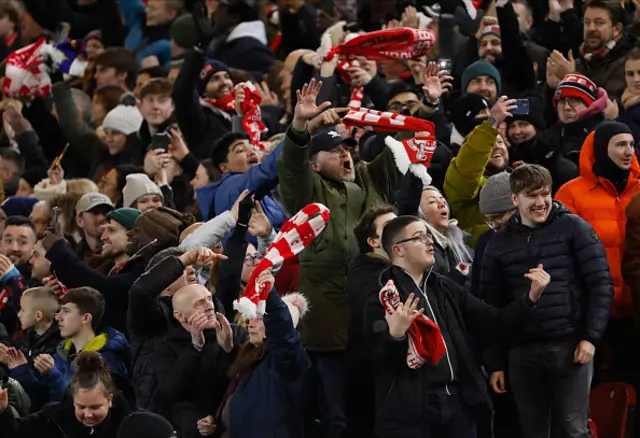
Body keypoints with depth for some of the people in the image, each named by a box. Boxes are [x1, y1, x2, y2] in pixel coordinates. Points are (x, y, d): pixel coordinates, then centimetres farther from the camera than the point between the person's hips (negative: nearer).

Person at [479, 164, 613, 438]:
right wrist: (495, 363, 6)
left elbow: (601, 284, -2)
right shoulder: (499, 243, 11)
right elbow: (491, 305, 12)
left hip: (569, 345, -3)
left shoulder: (573, 228, 2)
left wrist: (591, 336, -11)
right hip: (521, 352, 3)